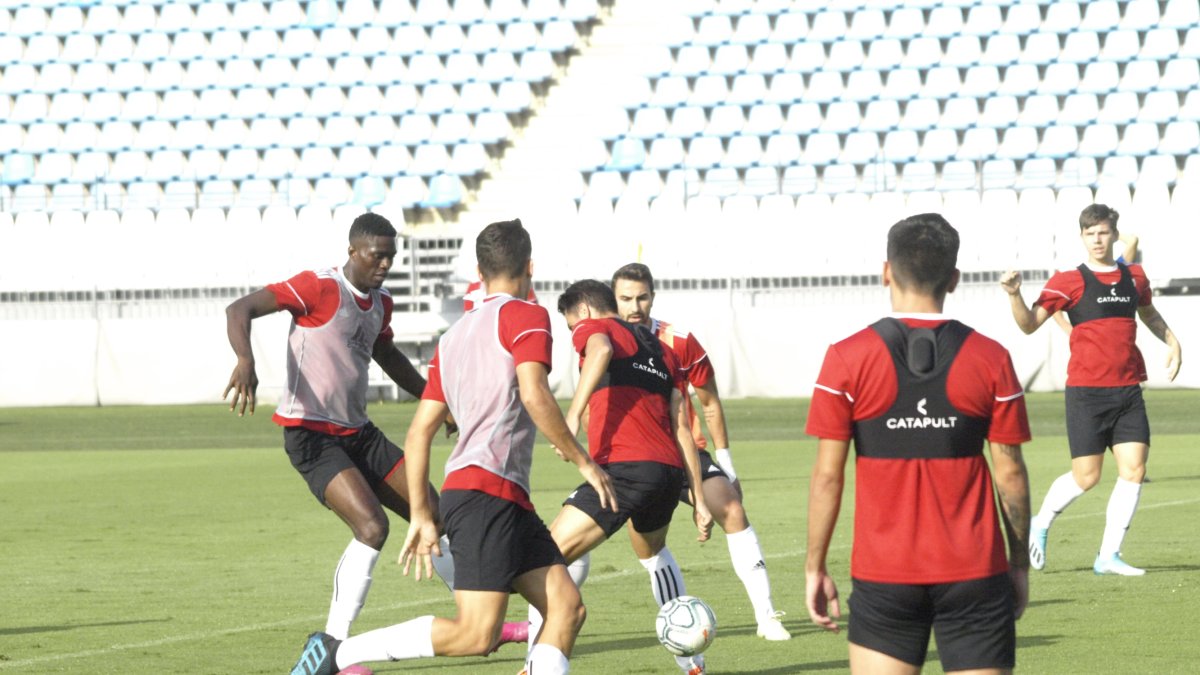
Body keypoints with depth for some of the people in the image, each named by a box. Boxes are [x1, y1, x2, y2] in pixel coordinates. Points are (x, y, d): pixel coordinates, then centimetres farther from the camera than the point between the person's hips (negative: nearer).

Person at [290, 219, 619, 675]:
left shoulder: (455, 335, 22)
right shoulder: (525, 316, 0)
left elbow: (419, 433, 19)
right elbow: (534, 396, -17)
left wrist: (422, 515, 21)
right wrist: (581, 460, -8)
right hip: (488, 493, -9)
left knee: (567, 609, 6)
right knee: (476, 634, -15)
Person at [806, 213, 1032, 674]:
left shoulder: (848, 359, -4)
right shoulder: (990, 359, -1)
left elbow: (827, 474, -4)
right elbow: (1010, 472, 1)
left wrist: (815, 567, 5)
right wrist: (1020, 563, 11)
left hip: (882, 574, 0)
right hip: (975, 574, 0)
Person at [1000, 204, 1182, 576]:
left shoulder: (1134, 277, 11)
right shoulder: (1069, 281, -4)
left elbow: (1149, 313, 32)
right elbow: (1030, 324, -11)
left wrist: (1172, 342, 19)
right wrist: (1014, 295, -27)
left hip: (1128, 391, 5)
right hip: (1086, 391, -5)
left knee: (1134, 469, -5)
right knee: (1086, 477, -4)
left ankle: (1108, 555, 4)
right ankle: (1040, 525, 23)